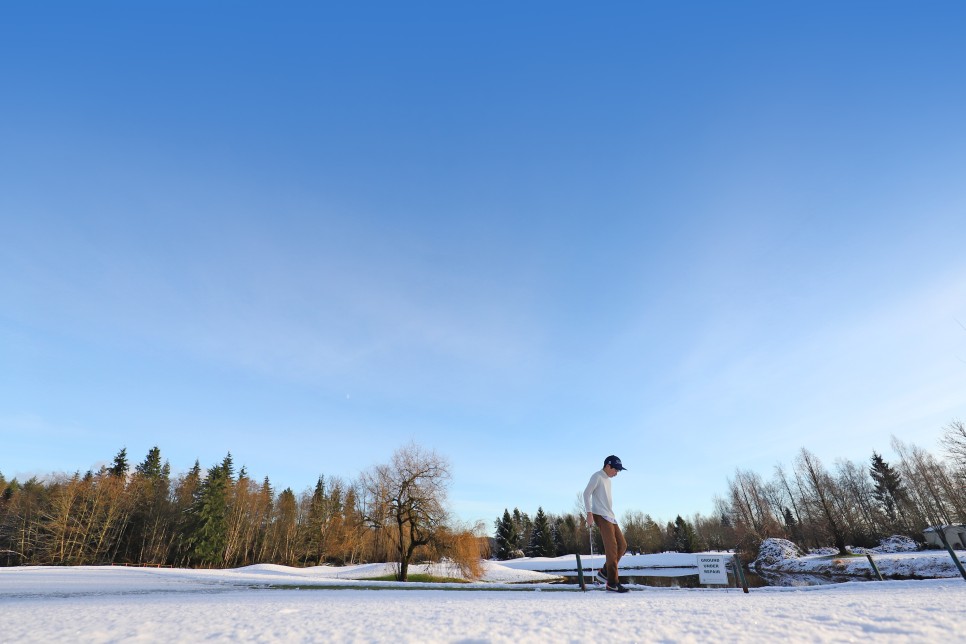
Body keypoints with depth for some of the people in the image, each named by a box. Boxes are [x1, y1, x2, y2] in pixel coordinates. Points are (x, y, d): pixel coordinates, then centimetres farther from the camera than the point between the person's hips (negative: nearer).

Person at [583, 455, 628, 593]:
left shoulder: (608, 480, 20)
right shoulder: (597, 476, -7)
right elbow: (587, 493, -13)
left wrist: (612, 515, 17)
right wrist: (589, 513, -20)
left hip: (610, 517, 9)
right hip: (601, 516, -9)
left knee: (622, 545, 6)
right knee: (612, 547, -11)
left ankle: (605, 572, 15)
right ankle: (612, 582, -5)